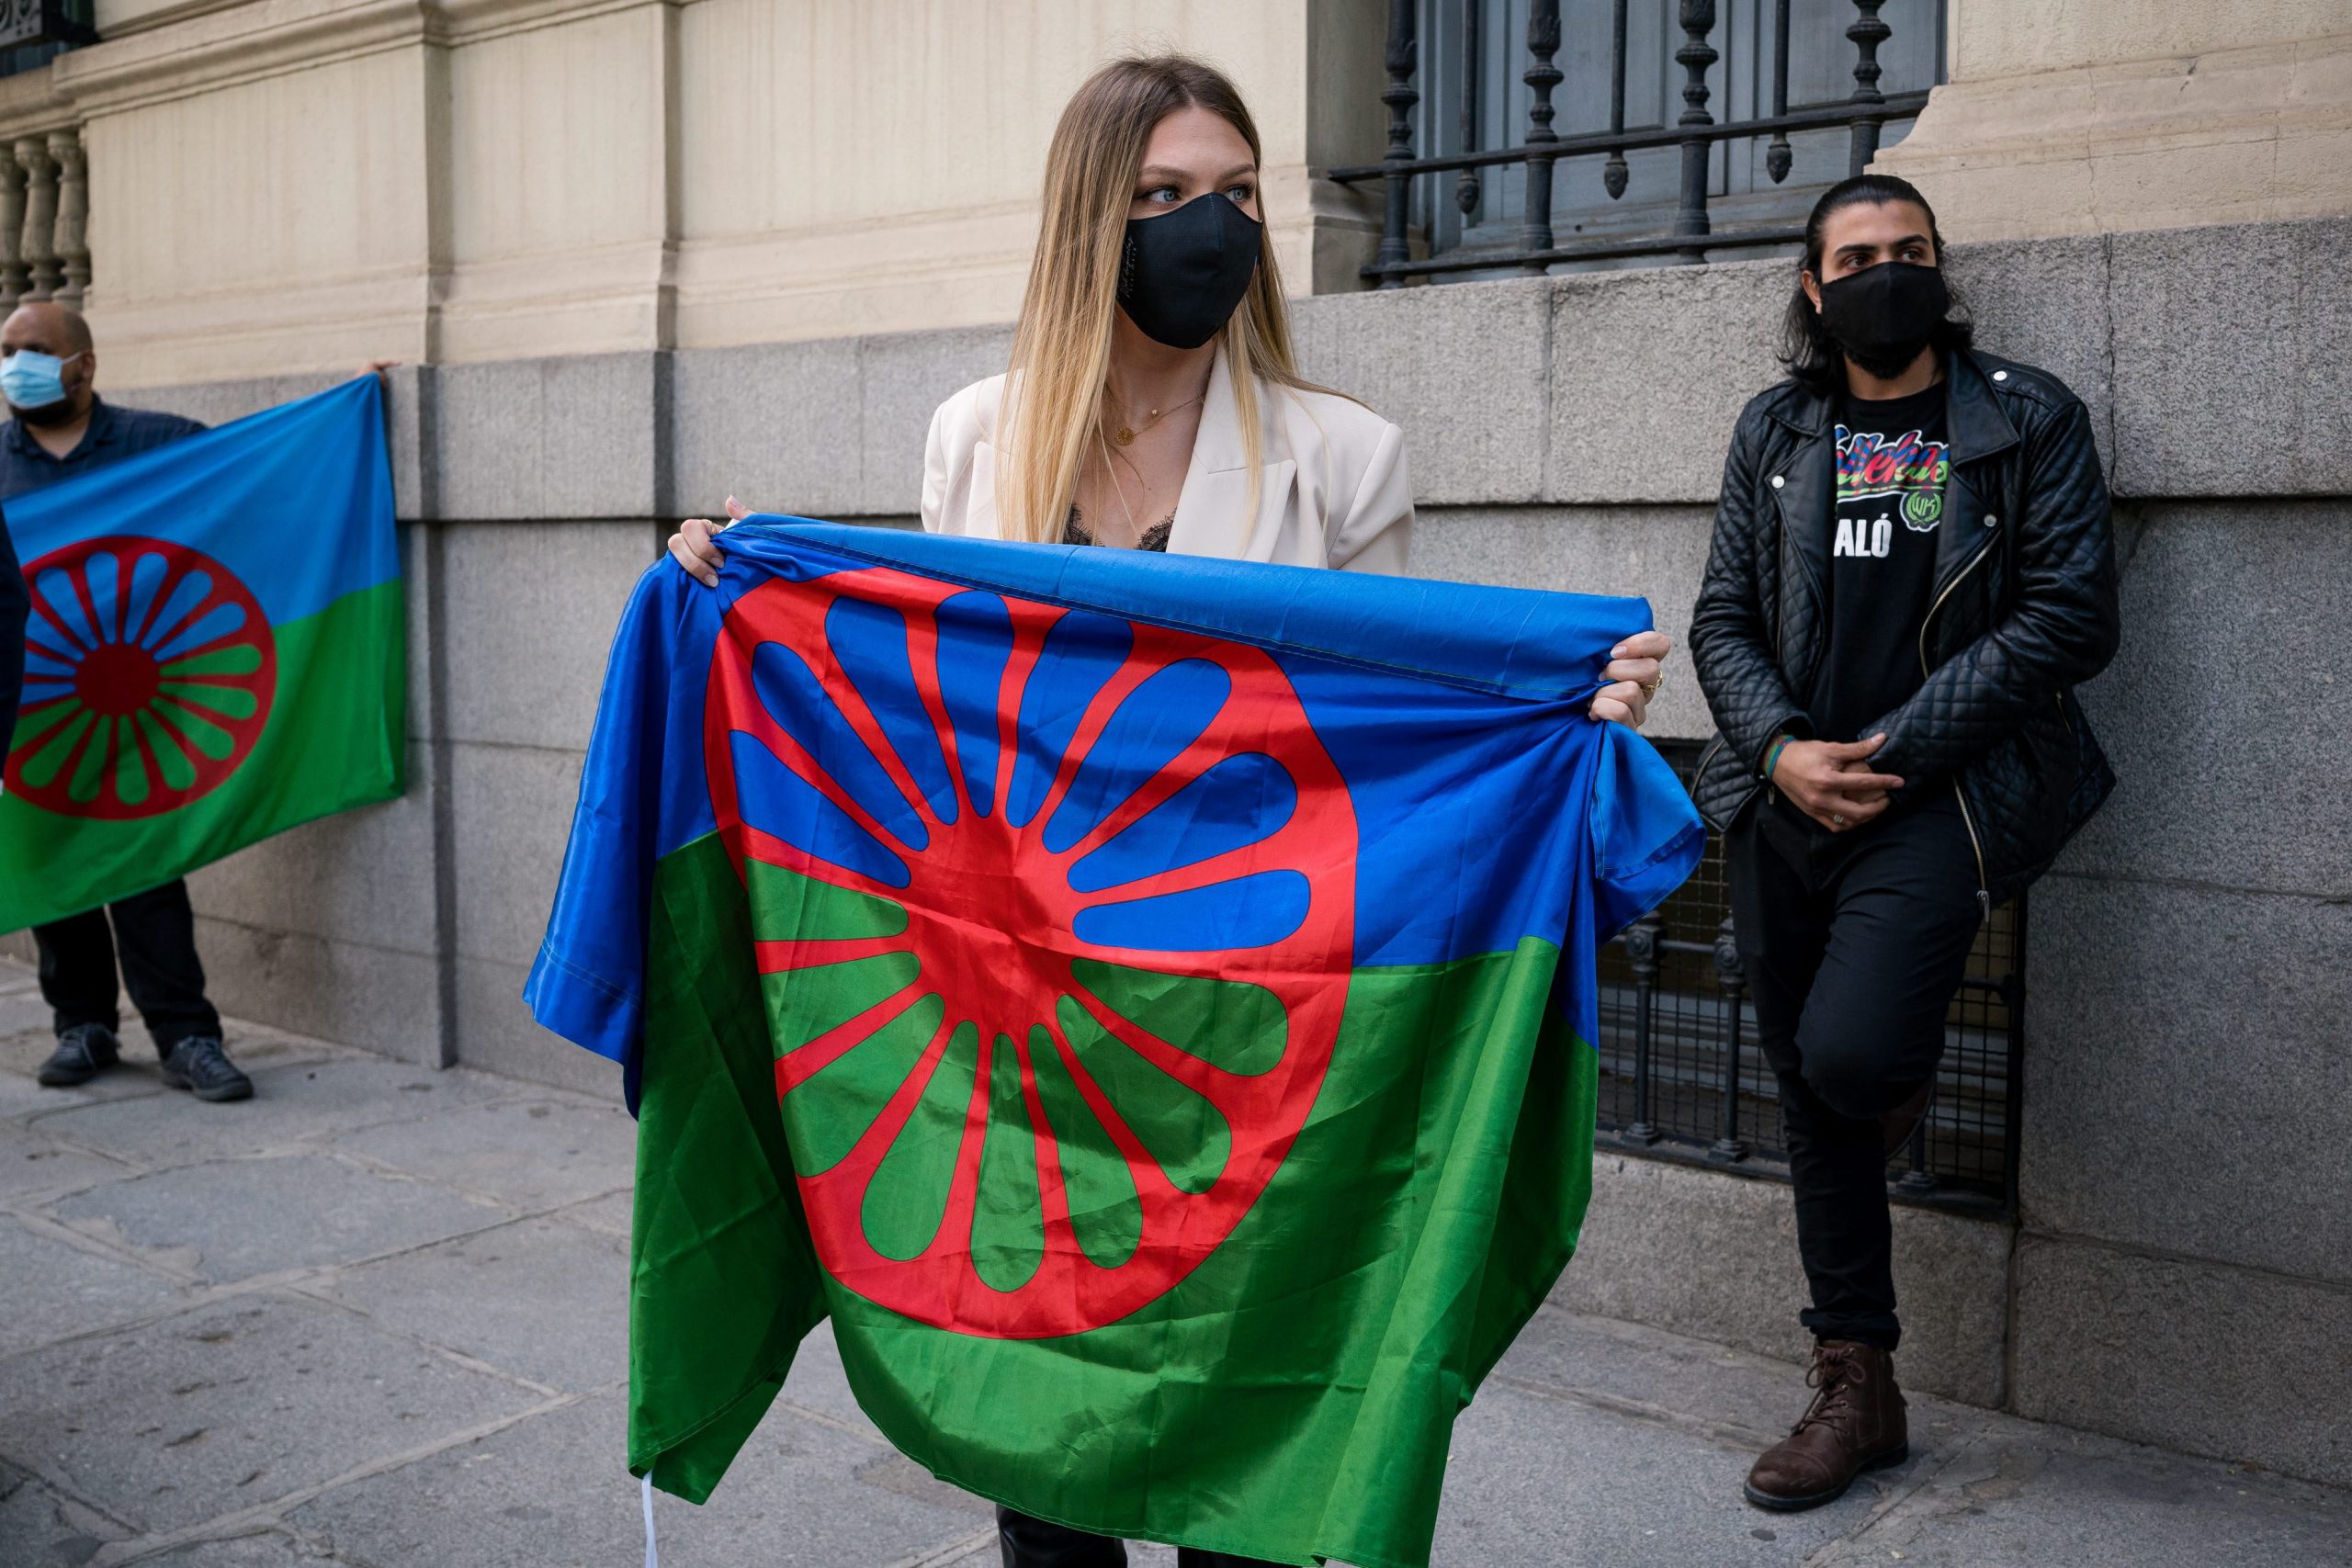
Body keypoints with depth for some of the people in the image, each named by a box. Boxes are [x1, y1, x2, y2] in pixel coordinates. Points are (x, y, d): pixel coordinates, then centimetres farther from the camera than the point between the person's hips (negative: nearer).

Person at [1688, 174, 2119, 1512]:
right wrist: (1783, 750, -9)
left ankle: (1906, 1067, 18)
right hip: (1786, 804, 4)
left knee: (1849, 1058, -23)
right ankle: (1857, 1392, 22)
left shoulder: (2029, 420, 3)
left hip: (1943, 799, -4)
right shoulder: (1776, 432, 13)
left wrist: (1895, 748, -12)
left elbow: (2071, 615, -6)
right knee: (1811, 1102, 8)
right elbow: (1725, 621, 10)